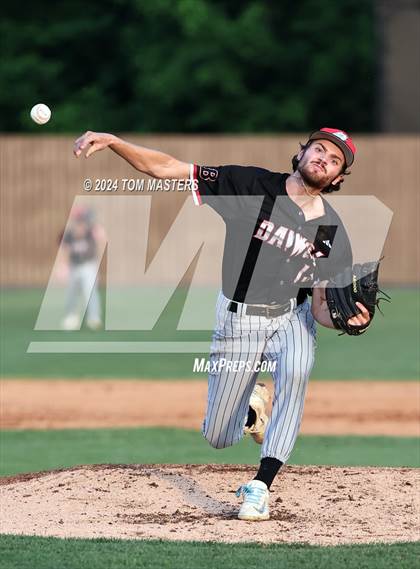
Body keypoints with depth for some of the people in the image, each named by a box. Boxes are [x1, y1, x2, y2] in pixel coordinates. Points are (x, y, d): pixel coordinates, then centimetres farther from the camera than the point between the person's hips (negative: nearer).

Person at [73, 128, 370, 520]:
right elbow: (165, 168, -18)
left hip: (292, 316, 1)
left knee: (296, 371, -35)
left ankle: (260, 487, -30)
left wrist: (347, 319, -27)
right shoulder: (251, 186, -15)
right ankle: (250, 402, 42)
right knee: (219, 439, 4)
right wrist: (112, 142, -31)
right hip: (239, 318, -1)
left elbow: (320, 309, -3)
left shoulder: (333, 234, -7)